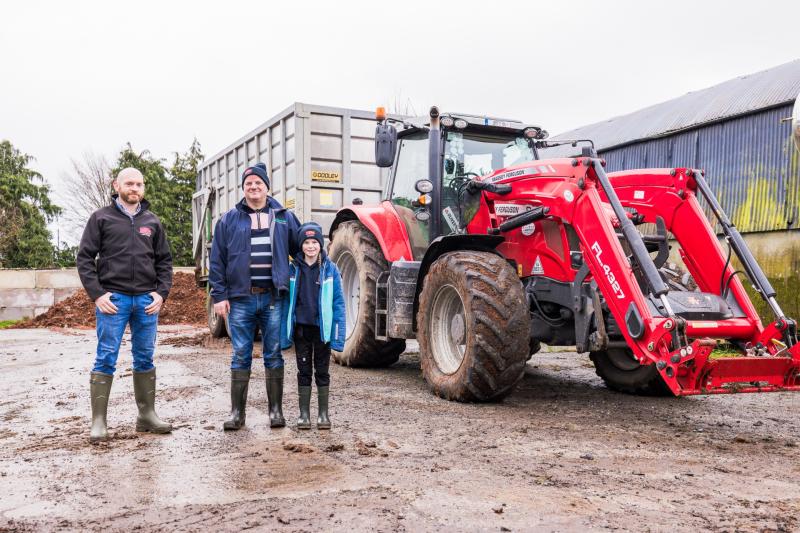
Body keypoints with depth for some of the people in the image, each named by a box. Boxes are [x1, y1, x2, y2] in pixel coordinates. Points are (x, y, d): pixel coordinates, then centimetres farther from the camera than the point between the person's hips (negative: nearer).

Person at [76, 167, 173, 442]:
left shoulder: (152, 221, 14)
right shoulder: (101, 218, 4)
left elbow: (164, 261, 14)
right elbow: (85, 258, 0)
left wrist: (161, 293, 1)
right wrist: (97, 294, -9)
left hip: (146, 299, 3)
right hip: (113, 298, -3)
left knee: (145, 358, 9)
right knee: (106, 359, -2)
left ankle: (147, 415, 17)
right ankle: (98, 421, 4)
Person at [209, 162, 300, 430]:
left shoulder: (284, 217, 9)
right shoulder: (229, 220, 7)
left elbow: (300, 249, 14)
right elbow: (217, 260, 4)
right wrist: (219, 296, -2)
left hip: (273, 298, 0)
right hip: (240, 298, 0)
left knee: (274, 355, 6)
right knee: (241, 356, 5)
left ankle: (276, 410, 15)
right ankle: (237, 412, 13)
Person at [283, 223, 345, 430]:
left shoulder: (330, 269, -3)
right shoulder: (293, 269, 1)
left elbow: (338, 302, -3)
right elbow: (286, 300, 6)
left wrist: (339, 333, -8)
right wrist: (285, 332, 3)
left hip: (322, 329, -1)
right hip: (301, 329, 1)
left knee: (322, 371, 8)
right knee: (304, 371, 9)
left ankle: (323, 413, 19)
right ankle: (304, 413, 18)